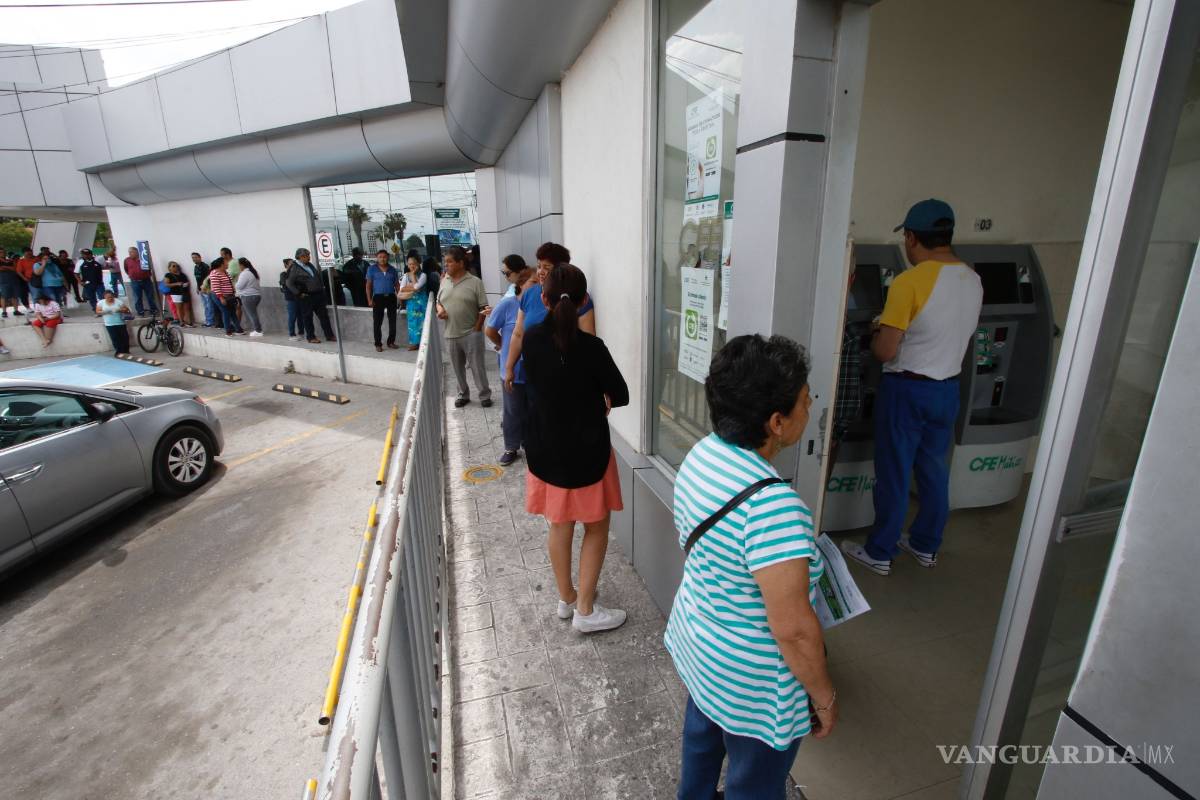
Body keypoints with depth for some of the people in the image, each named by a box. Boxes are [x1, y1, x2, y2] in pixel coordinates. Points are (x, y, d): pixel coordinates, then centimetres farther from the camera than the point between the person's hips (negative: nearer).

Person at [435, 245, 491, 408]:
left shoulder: (475, 282, -8)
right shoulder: (445, 281, 8)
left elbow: (483, 308, -8)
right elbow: (438, 301, 19)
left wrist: (477, 329, -12)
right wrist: (440, 309, -4)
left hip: (471, 334, -5)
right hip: (451, 335, 5)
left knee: (477, 367, 1)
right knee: (458, 368, 14)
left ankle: (485, 395, 14)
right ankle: (463, 394, 28)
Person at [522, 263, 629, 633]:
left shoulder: (532, 339, -6)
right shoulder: (590, 347, -21)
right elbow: (621, 395, -10)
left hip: (545, 449, 5)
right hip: (586, 451, -5)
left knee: (559, 526, 20)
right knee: (596, 527, 14)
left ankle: (566, 598, 37)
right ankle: (585, 610, 22)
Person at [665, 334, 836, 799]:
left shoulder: (702, 453, -11)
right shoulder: (773, 504, -37)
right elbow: (793, 629, -29)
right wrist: (824, 697, -11)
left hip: (696, 643, 8)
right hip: (752, 684, -7)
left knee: (702, 736, 33)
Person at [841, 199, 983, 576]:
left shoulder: (910, 281, -20)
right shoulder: (973, 281, 4)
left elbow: (885, 351, -20)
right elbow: (959, 336, 16)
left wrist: (876, 334, 1)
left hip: (907, 390, -7)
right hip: (947, 389, 7)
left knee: (894, 475, 4)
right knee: (934, 471, 18)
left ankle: (879, 554, 19)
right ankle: (926, 546, 34)